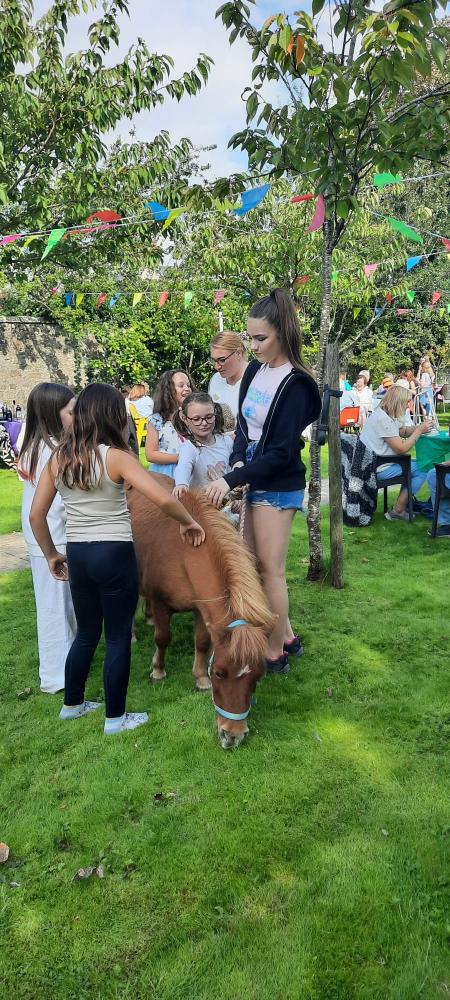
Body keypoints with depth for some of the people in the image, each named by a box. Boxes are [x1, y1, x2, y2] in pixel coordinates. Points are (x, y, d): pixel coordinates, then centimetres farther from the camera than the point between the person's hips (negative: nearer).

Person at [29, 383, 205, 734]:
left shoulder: (58, 458, 2)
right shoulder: (116, 456, -14)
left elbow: (36, 516, 5)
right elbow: (164, 499, -23)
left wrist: (51, 554, 18)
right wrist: (189, 522, -5)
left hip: (77, 554, 6)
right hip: (114, 555, -5)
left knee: (86, 632, 23)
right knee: (118, 637, 10)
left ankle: (72, 704, 38)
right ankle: (115, 717, 22)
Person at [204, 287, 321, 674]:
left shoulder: (295, 385, -17)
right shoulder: (256, 370, 5)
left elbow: (281, 453, -19)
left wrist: (231, 480, -21)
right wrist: (236, 462, -7)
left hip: (278, 488, -8)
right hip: (255, 481, 8)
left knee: (271, 570, 2)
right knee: (255, 564, 14)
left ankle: (275, 654, 18)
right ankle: (286, 636, 31)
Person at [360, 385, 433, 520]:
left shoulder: (383, 414, 9)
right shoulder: (383, 419, -23)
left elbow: (403, 431, 16)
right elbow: (401, 449, -21)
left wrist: (420, 427, -1)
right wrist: (419, 431, -11)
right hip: (377, 470, -11)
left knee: (416, 464, 20)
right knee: (422, 470, -7)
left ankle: (406, 501, 24)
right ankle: (397, 511, -1)